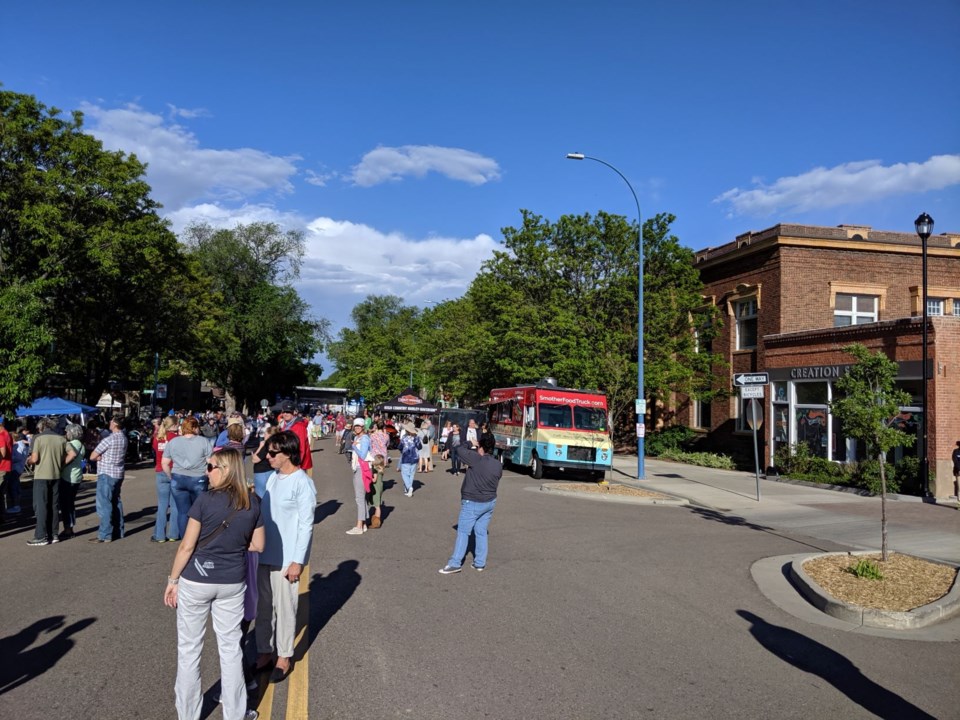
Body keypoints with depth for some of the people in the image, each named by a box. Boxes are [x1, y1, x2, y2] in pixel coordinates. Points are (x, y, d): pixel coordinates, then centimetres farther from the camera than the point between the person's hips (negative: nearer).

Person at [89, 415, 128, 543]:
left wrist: (100, 457, 5)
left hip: (106, 474, -8)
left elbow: (92, 456, -15)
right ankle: (118, 531, 21)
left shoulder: (109, 439, -18)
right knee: (116, 502, 15)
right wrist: (103, 456, 0)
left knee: (104, 504, -5)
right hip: (119, 474, 8)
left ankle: (105, 535, -5)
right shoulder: (124, 438, 7)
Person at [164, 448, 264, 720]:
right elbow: (258, 546, 3)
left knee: (189, 648, 12)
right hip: (232, 583, 3)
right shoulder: (253, 503, -4)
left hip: (196, 581, -3)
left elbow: (187, 546, -12)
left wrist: (173, 579, -1)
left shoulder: (206, 500, -16)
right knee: (230, 647, 14)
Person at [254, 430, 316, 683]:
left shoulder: (302, 483, -17)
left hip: (286, 558, -7)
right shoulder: (273, 478, 5)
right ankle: (265, 652, 30)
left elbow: (306, 526, -16)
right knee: (264, 607, 15)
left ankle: (284, 656, 22)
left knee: (284, 609, 6)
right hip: (265, 554, 7)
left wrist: (297, 561, -17)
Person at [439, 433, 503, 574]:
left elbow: (461, 450, -11)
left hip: (472, 503, -6)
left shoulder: (477, 459, -20)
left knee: (463, 532, 0)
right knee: (481, 532, 13)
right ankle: (480, 563, 16)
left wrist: (470, 445, 7)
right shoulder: (498, 465, 0)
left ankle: (455, 563, 0)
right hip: (490, 502, 6)